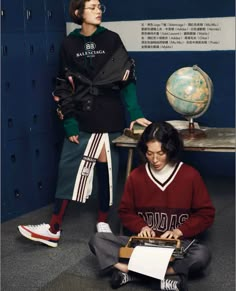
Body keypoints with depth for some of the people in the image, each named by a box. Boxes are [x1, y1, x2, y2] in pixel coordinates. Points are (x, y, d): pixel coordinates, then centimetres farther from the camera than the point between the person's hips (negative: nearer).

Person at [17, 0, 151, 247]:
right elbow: (64, 86, 3)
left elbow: (127, 78, 2)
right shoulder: (69, 44, 4)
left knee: (106, 169, 5)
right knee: (68, 168, -2)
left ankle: (103, 223, 21)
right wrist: (69, 122, -5)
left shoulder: (112, 40, 3)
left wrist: (134, 113, -6)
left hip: (109, 119, 0)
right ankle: (54, 229, 3)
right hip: (81, 119, 1)